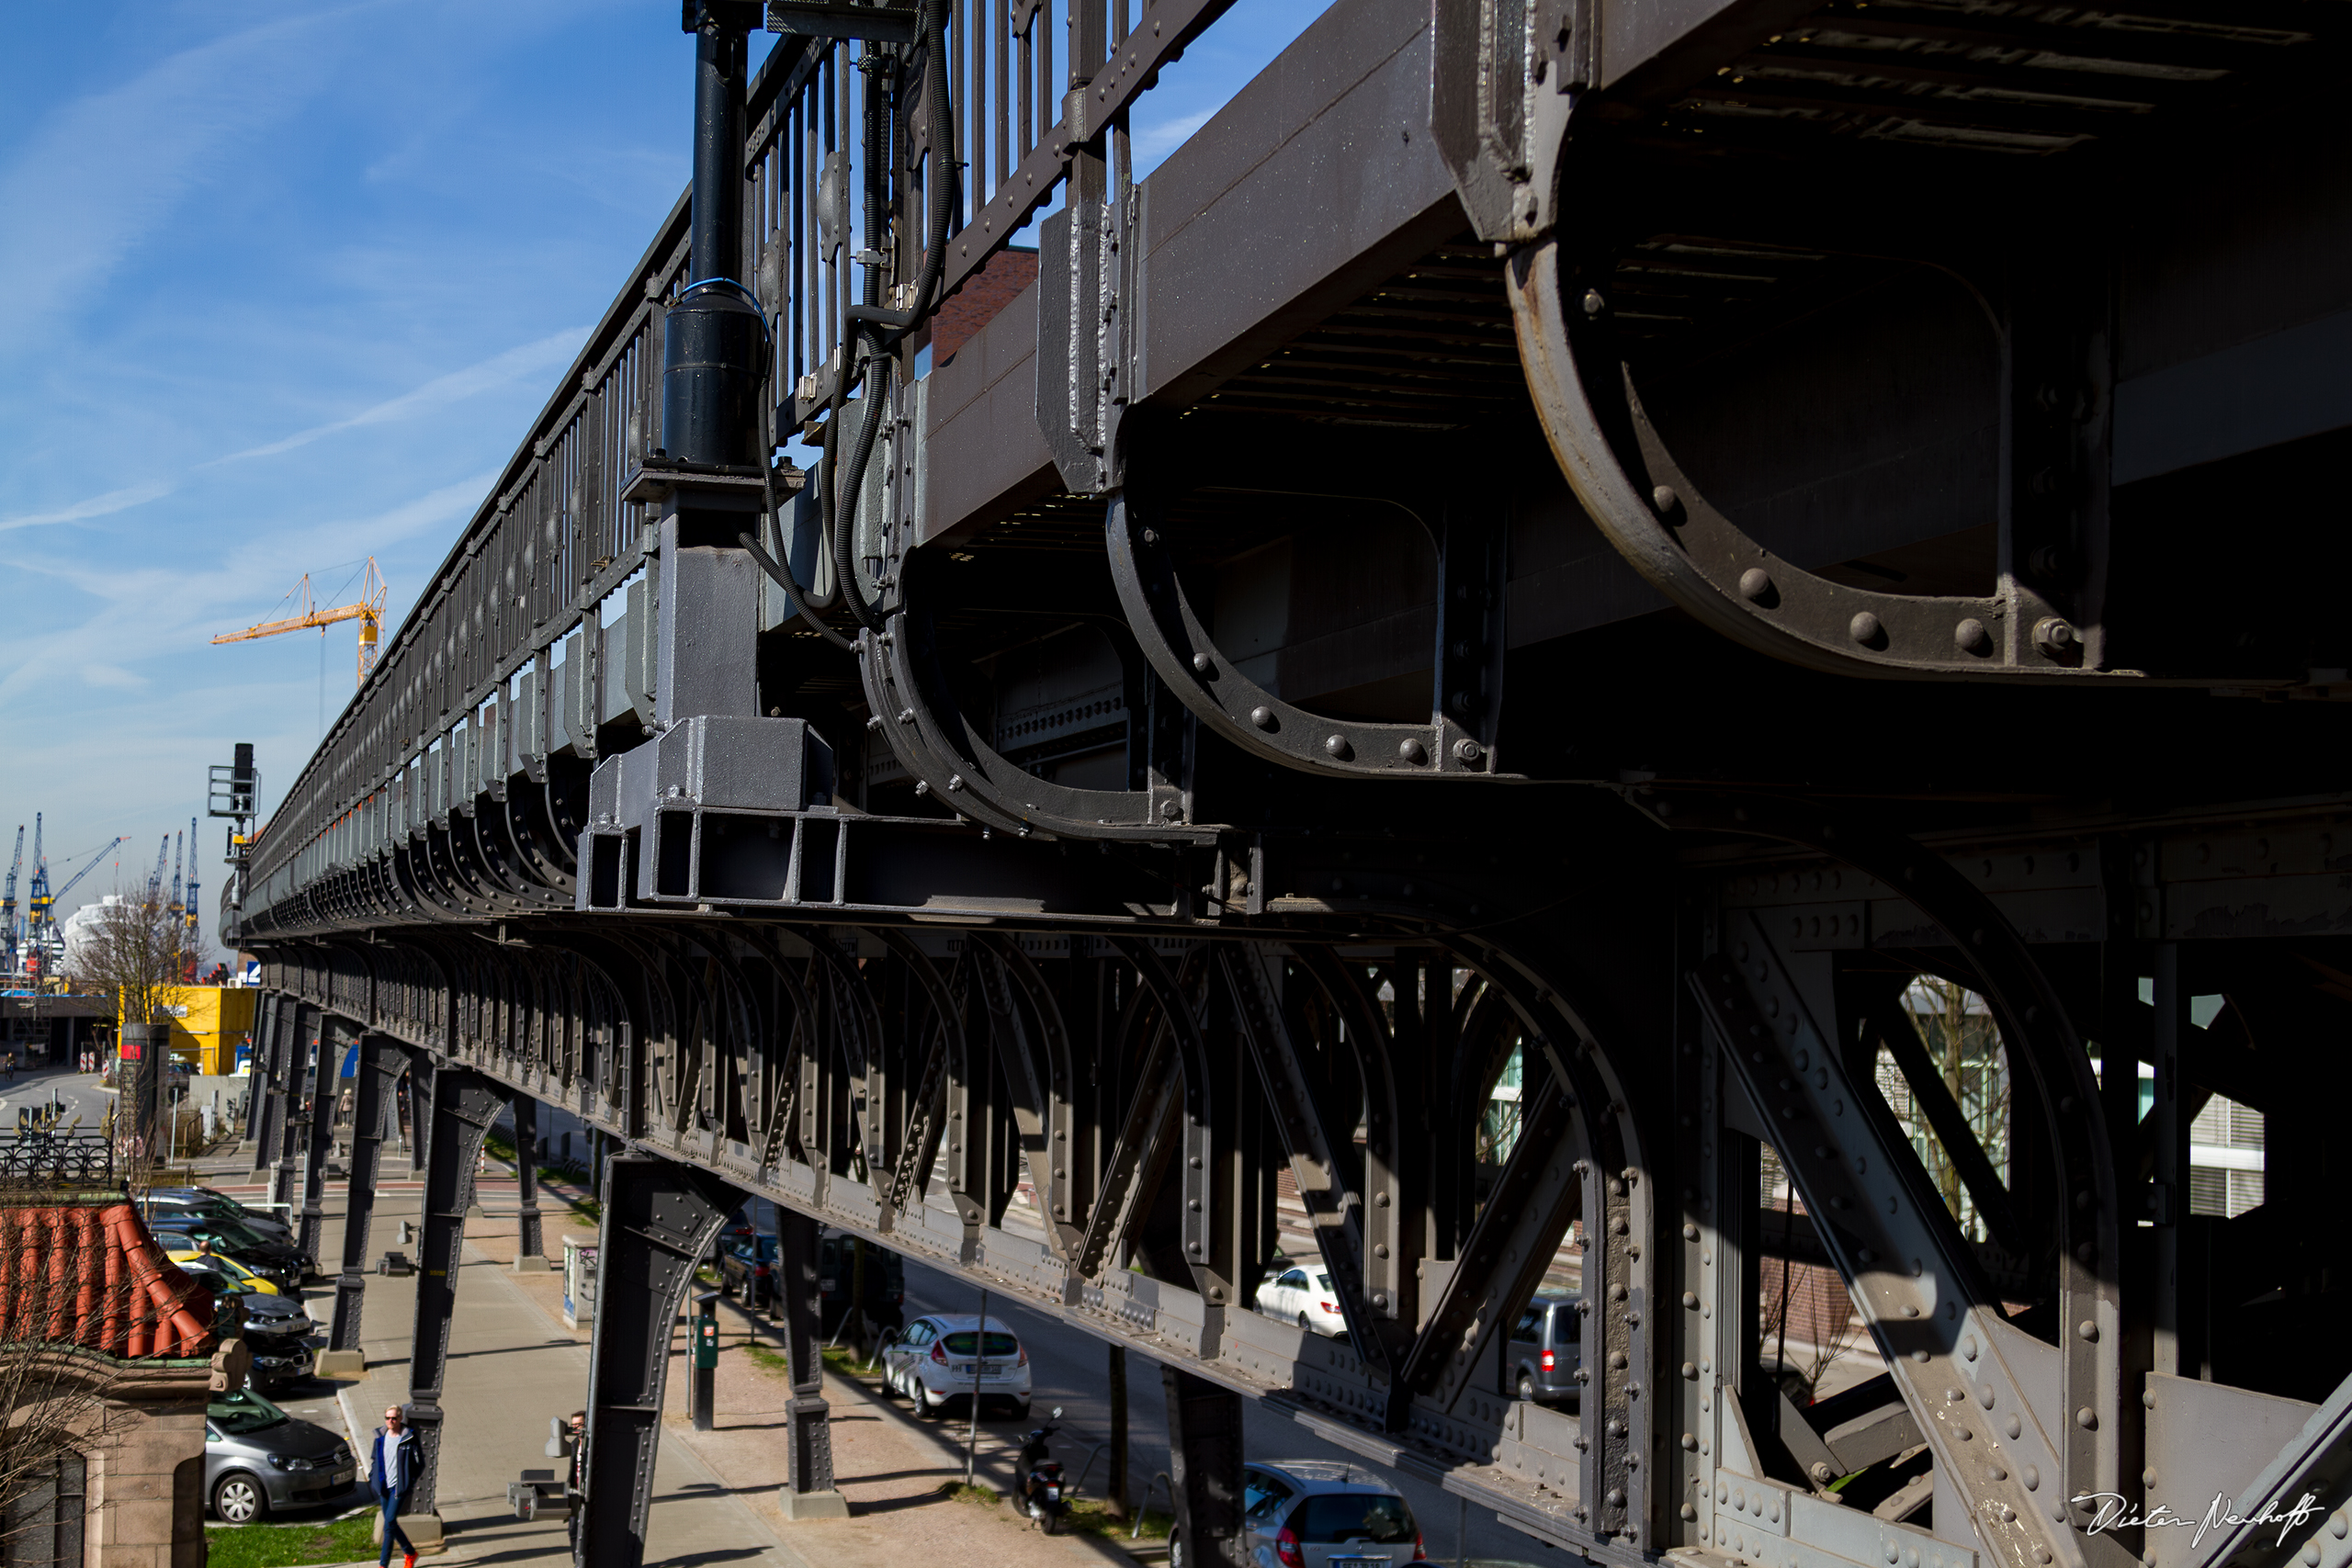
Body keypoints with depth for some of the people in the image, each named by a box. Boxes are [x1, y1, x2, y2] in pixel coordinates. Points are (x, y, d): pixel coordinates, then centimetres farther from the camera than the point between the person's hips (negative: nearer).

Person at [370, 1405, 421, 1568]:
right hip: (384, 1487, 6)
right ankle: (410, 1552, 31)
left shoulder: (408, 1438, -9)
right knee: (390, 1523, 12)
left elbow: (419, 1461, -2)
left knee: (389, 1523, -13)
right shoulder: (380, 1436, 4)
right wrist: (373, 1478, 9)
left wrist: (412, 1481, -5)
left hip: (399, 1487, -6)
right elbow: (375, 1459, 17)